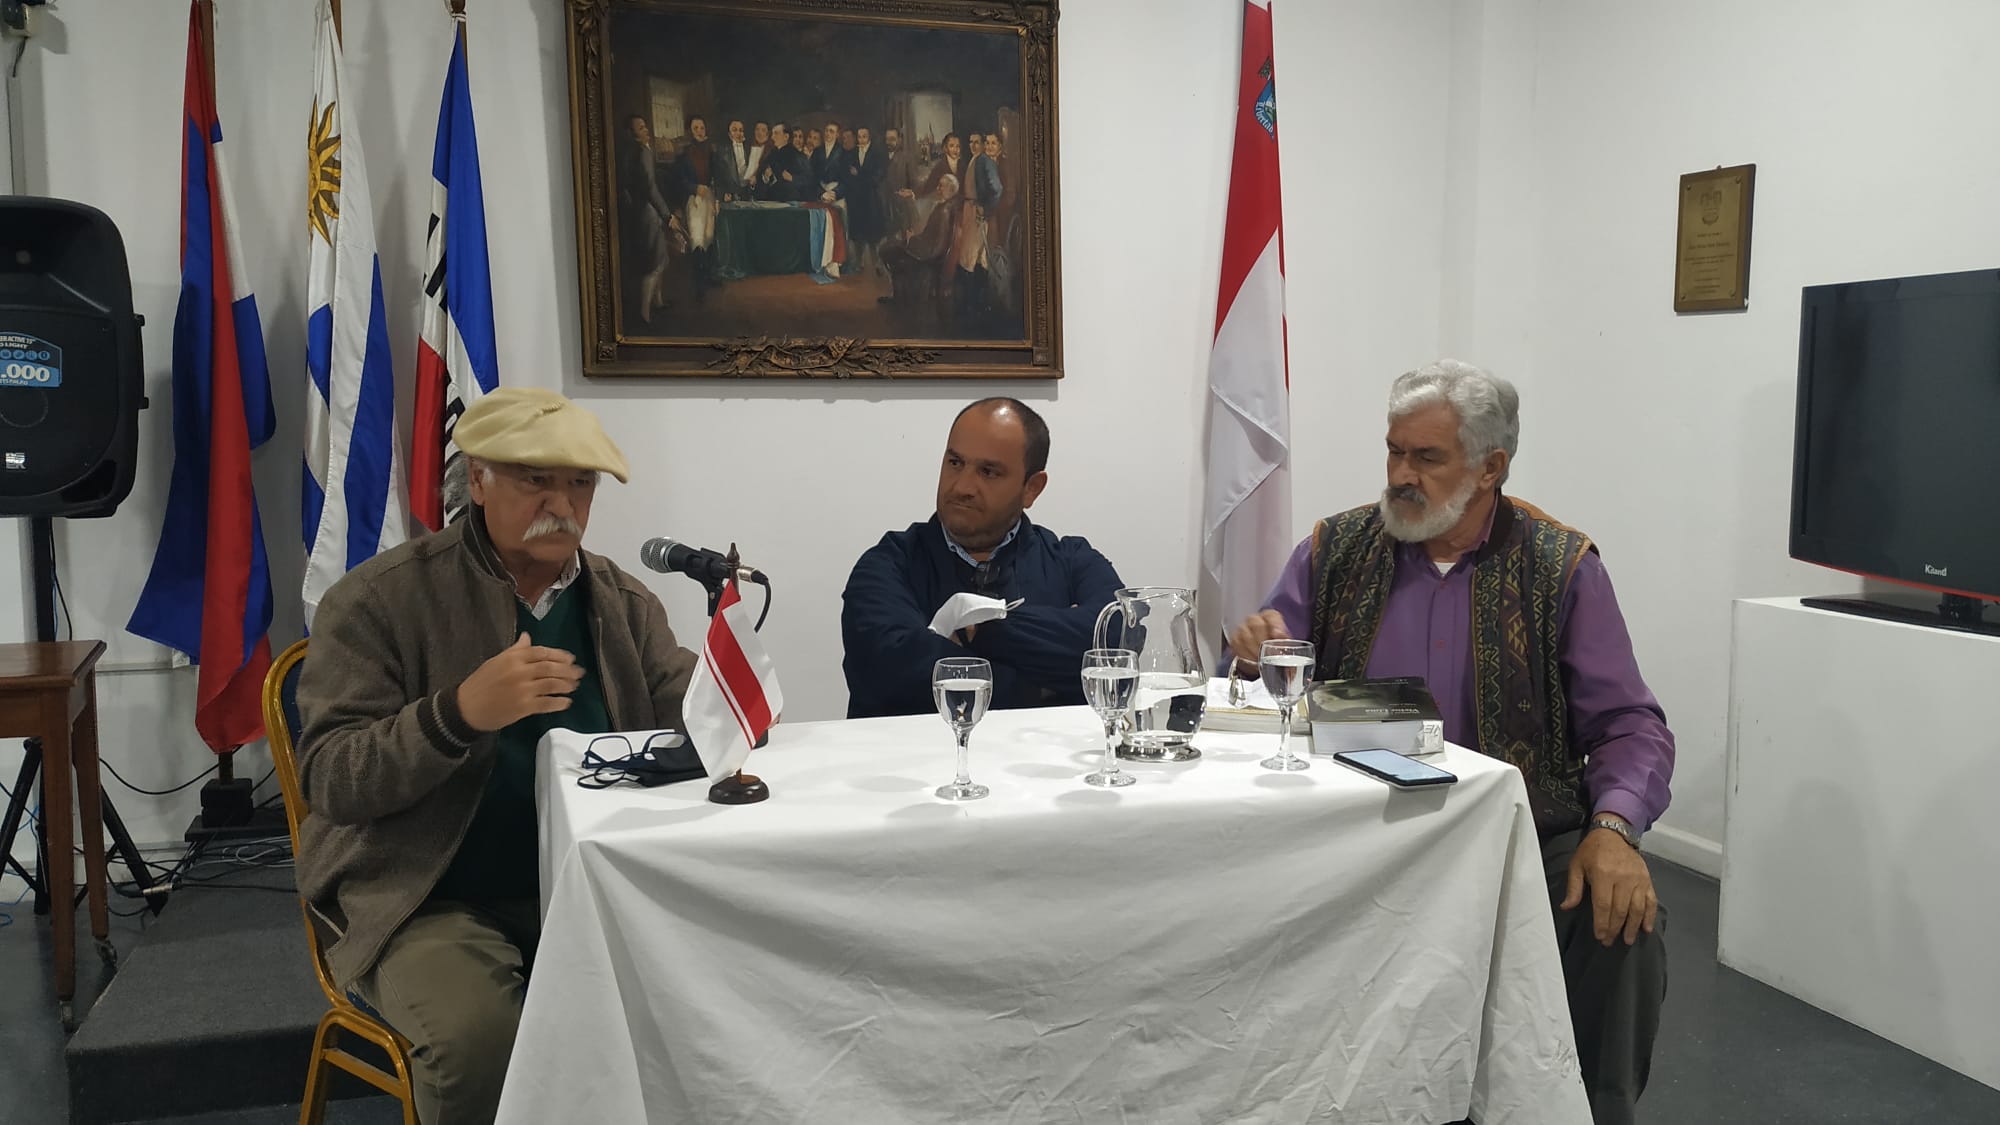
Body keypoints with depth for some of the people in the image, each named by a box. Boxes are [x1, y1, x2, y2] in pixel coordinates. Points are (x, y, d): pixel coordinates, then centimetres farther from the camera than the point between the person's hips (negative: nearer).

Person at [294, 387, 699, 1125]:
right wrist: (459, 712, -30)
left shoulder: (625, 601, 8)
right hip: (432, 902, -4)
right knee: (477, 1034, -32)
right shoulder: (379, 600, -6)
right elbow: (329, 780, -12)